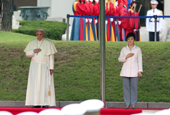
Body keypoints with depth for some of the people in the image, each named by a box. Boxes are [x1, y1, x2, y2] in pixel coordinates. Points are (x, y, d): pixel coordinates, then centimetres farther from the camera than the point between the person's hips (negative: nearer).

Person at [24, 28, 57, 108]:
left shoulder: (48, 43, -6)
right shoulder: (32, 43, 2)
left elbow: (51, 56, -5)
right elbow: (27, 54, 3)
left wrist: (51, 68, -10)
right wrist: (34, 51, -17)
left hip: (45, 67, -2)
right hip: (35, 66, 2)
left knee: (45, 84, -4)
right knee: (35, 84, -1)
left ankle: (45, 103, 1)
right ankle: (37, 103, 3)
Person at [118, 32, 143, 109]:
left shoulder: (138, 49, 4)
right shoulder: (124, 49, 7)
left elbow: (140, 60, 4)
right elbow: (119, 59, 9)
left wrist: (140, 71, -3)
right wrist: (126, 56, -9)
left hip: (134, 71, -1)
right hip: (126, 71, 2)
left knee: (134, 87, -3)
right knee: (126, 87, 0)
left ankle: (133, 104, 3)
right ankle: (127, 104, 5)